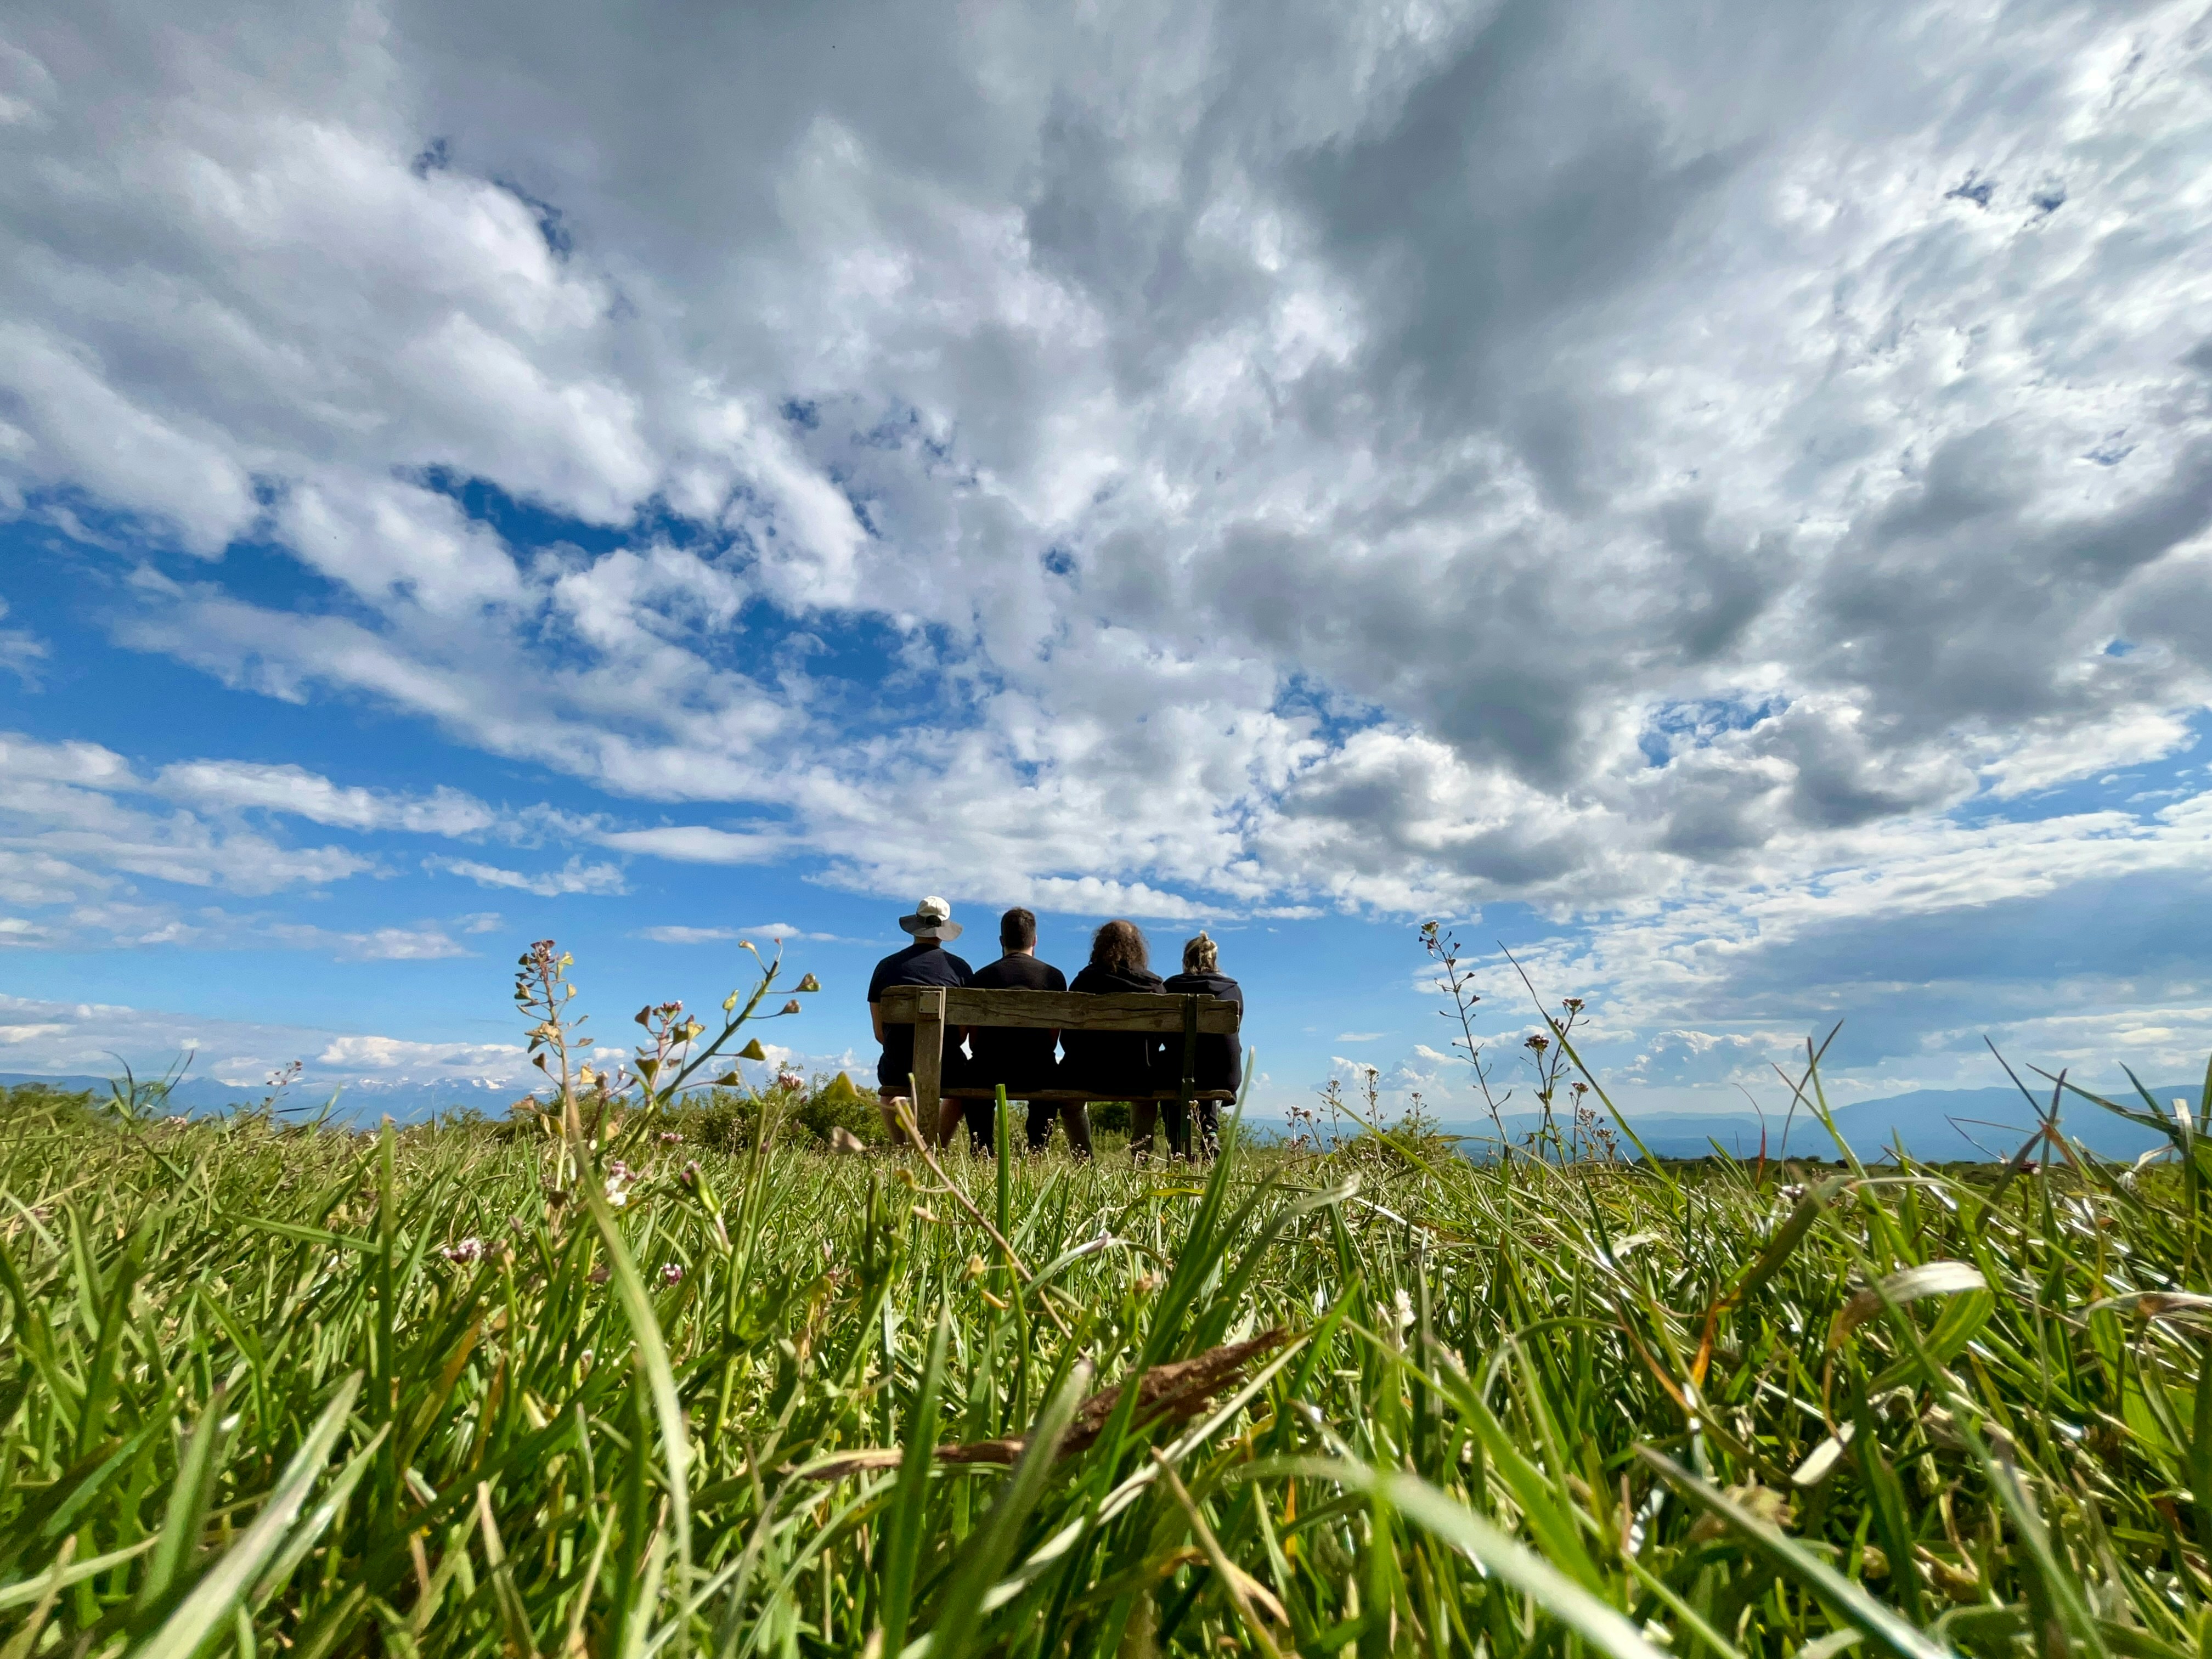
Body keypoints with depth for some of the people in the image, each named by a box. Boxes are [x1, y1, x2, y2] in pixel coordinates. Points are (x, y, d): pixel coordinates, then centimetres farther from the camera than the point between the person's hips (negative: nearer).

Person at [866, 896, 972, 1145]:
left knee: (887, 1088, 36)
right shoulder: (960, 968, 2)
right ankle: (936, 1145, 15)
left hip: (899, 1068, 0)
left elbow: (880, 1033, 9)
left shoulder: (886, 966, 5)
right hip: (945, 1068, 0)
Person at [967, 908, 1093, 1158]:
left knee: (972, 1072, 34)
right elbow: (1053, 1039, 4)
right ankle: (1037, 1154, 31)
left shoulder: (982, 976, 2)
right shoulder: (1054, 976, 3)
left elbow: (973, 1041, 2)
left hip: (991, 1075, 0)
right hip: (1037, 1076, 0)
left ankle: (982, 1154, 31)